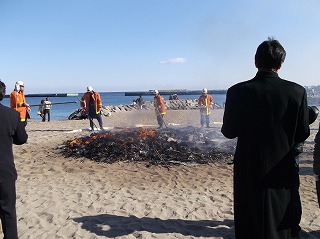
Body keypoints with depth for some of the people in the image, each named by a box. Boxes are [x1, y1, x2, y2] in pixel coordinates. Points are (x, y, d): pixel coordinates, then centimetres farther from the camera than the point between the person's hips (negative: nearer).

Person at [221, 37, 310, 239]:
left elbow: (229, 132, -6)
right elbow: (303, 134, -4)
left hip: (249, 171, 0)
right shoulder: (297, 91, -10)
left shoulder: (237, 91, -12)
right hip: (283, 170, 1)